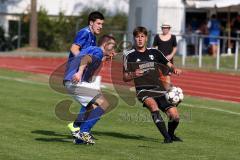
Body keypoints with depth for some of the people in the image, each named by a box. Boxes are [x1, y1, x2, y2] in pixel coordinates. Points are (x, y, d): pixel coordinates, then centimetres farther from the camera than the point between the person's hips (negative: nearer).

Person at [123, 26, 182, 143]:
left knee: (174, 115, -11)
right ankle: (166, 137, -33)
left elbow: (169, 65, 19)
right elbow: (125, 77, 7)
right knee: (153, 104, -36)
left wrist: (174, 69, -4)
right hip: (142, 90, -3)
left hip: (158, 88, 3)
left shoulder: (154, 52, 14)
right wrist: (133, 75, -15)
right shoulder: (129, 55, 6)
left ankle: (171, 134, 22)